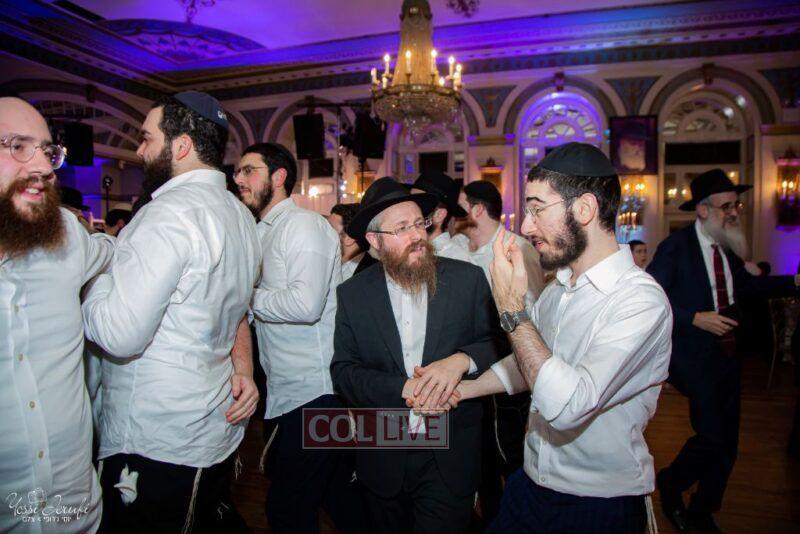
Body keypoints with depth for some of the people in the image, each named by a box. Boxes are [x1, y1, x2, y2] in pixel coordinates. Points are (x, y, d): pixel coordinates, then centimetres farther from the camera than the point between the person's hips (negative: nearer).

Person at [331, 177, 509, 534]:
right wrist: (403, 389, -21)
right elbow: (343, 371, -6)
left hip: (450, 460, -1)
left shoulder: (468, 279, -7)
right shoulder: (353, 294, -4)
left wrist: (462, 360, -24)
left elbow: (498, 342, -3)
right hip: (383, 461, 2)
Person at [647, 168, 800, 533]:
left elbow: (747, 284, 24)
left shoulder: (728, 248, 9)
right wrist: (695, 318, -22)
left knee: (727, 444, 13)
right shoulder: (676, 247, -13)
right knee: (712, 434, -14)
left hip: (726, 356, 8)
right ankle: (670, 482, 17)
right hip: (694, 358, -8)